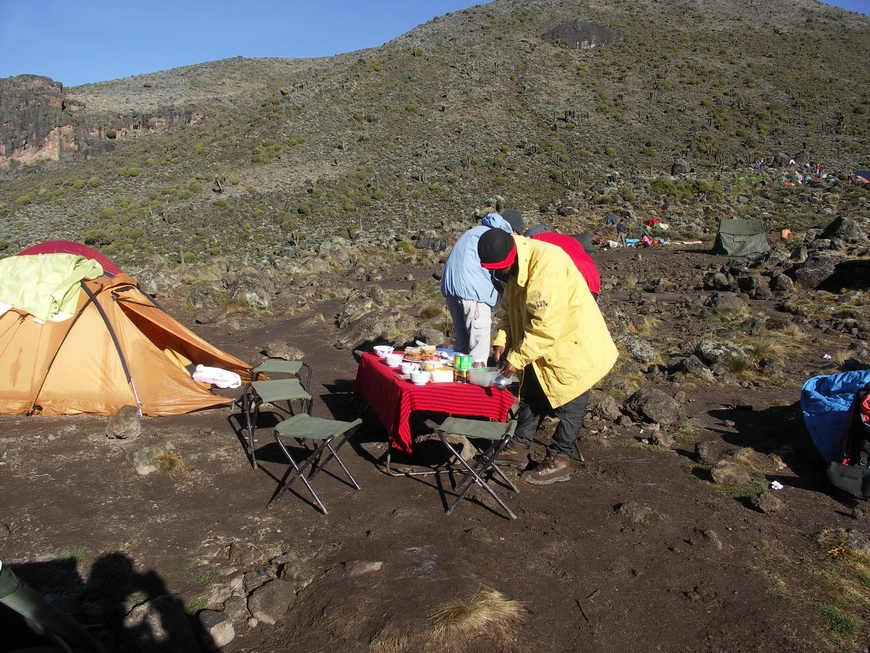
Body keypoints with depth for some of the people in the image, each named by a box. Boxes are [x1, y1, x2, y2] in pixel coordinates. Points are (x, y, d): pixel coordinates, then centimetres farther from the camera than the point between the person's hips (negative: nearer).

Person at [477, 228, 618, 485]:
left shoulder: (547, 263, -31)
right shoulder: (513, 267, -2)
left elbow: (546, 325, -32)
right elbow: (510, 308, 8)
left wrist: (517, 358, -27)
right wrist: (501, 342, -6)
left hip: (573, 345, -9)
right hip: (542, 348, 9)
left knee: (568, 405, 4)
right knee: (531, 395, 18)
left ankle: (559, 461, 17)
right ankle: (519, 447, 31)